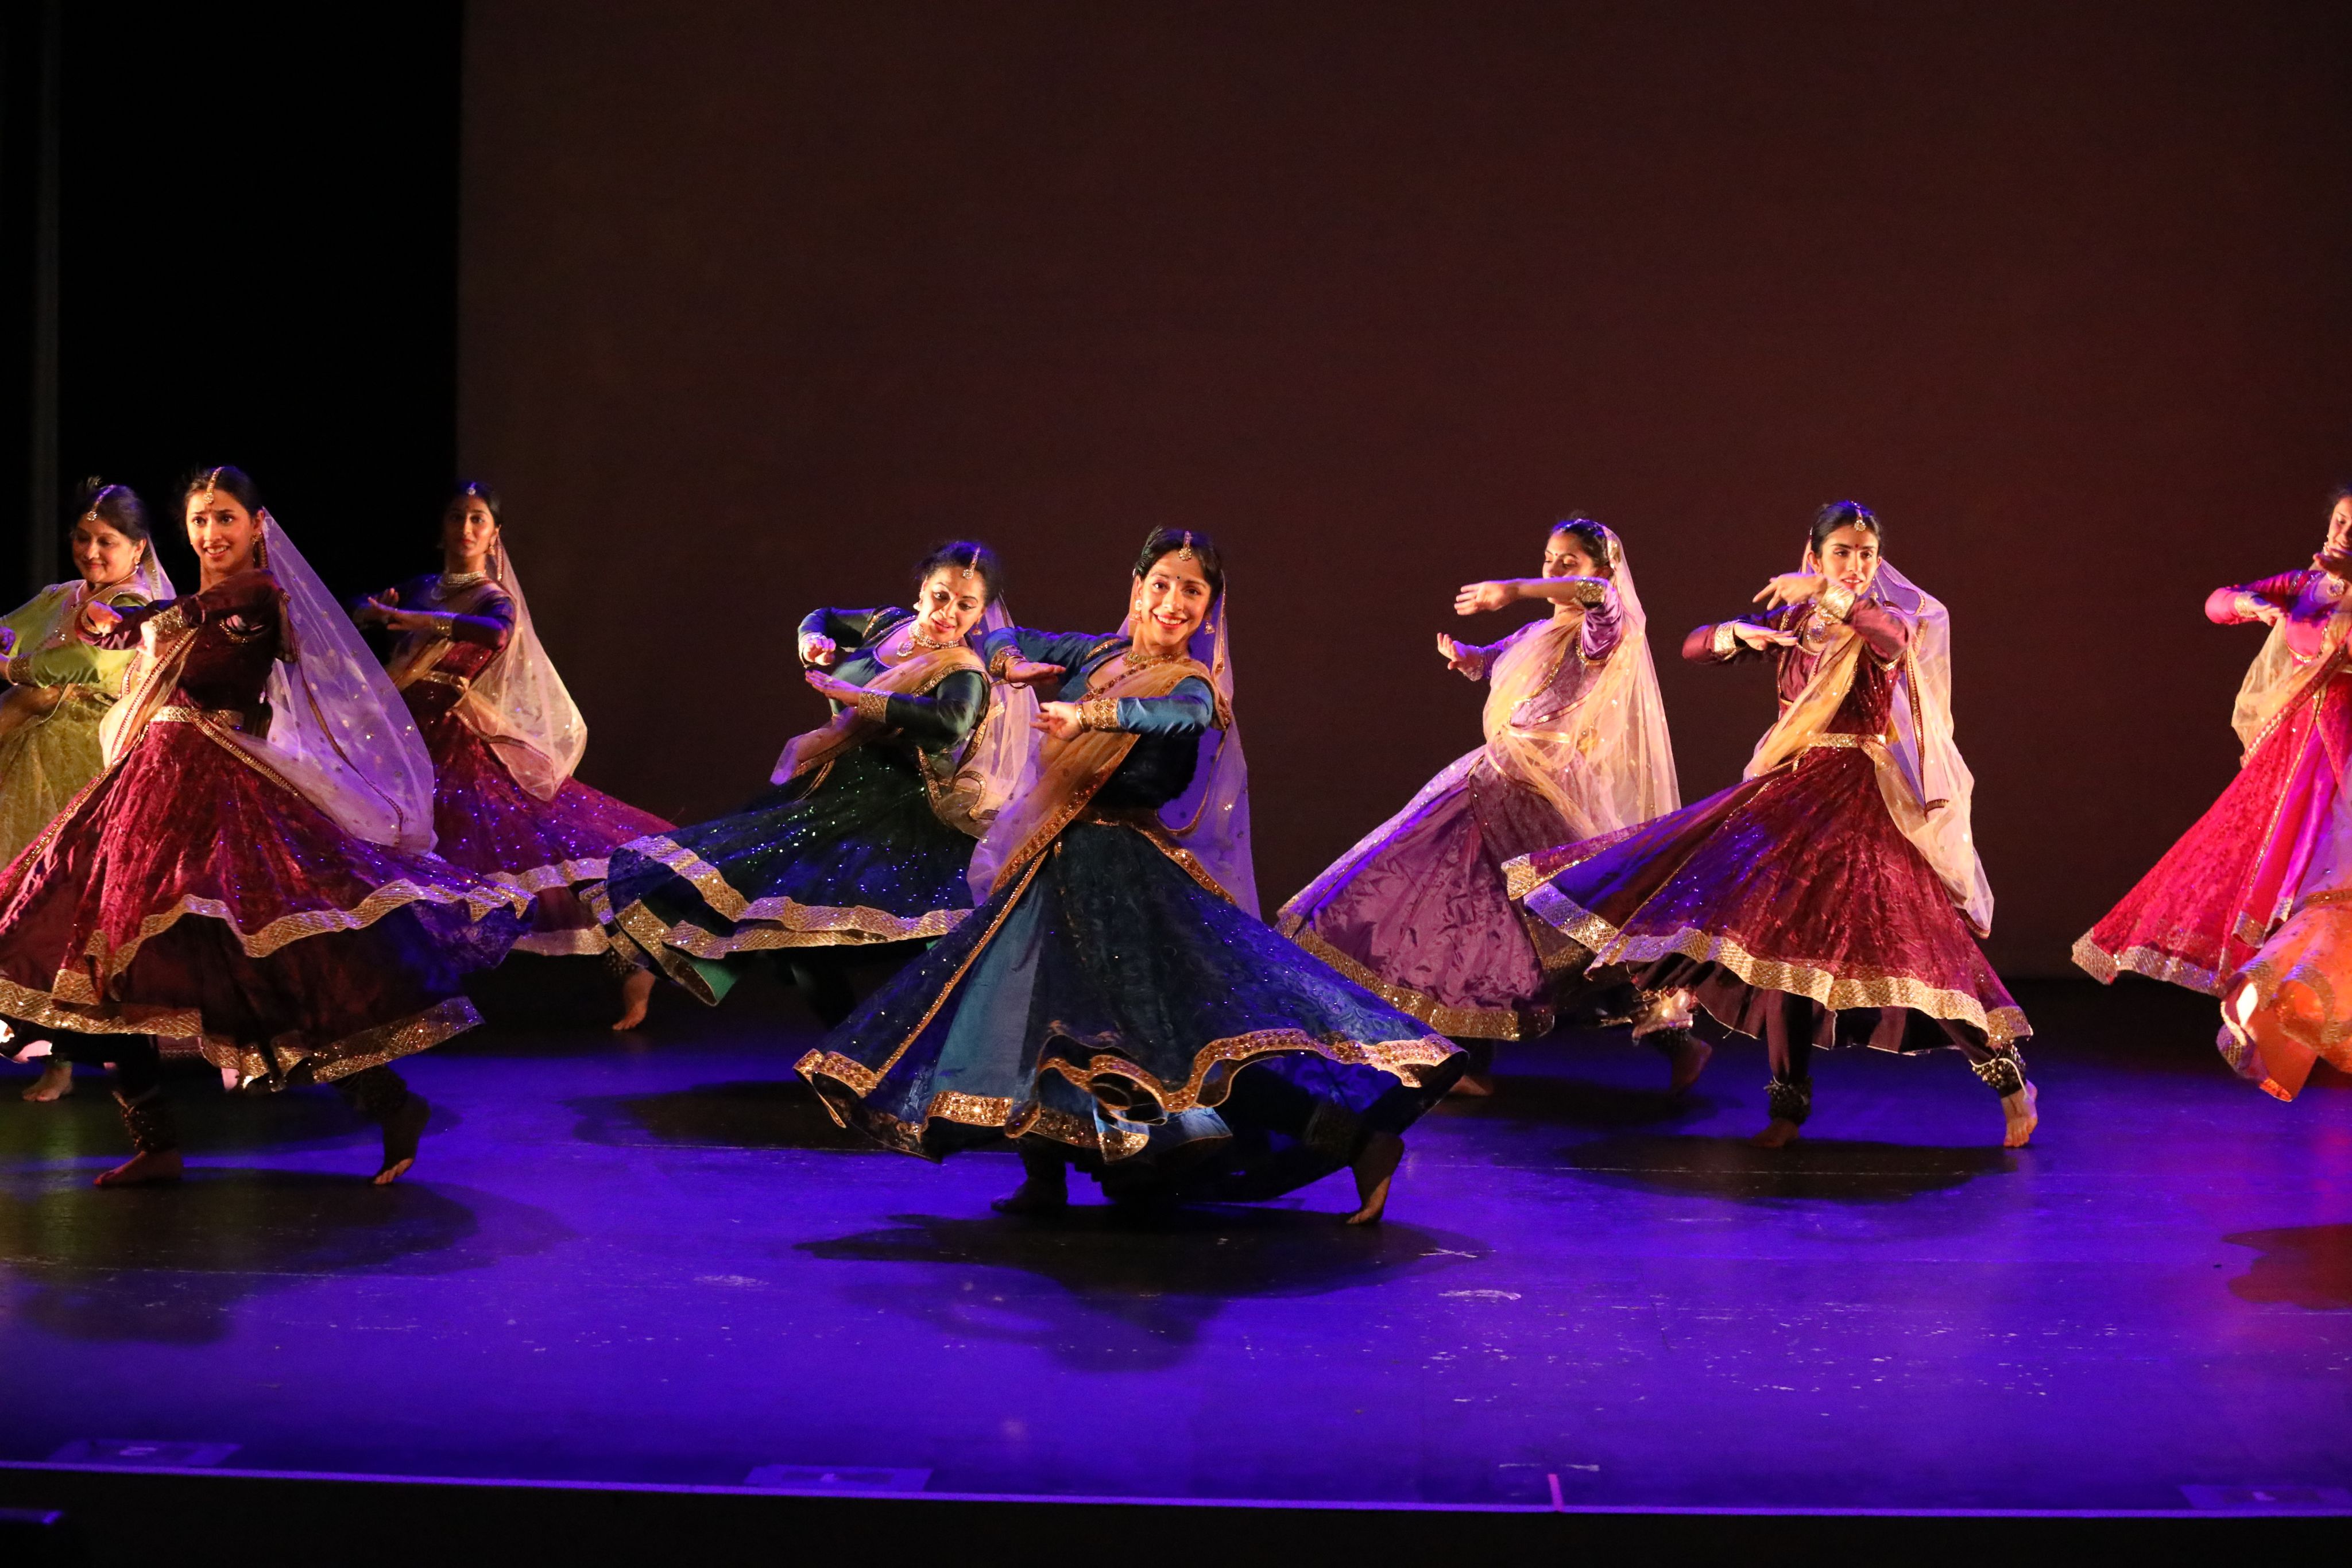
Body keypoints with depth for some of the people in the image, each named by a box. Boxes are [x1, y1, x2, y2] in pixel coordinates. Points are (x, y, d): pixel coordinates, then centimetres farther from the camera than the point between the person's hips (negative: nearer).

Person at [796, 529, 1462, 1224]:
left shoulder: (1192, 683, -7)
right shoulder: (1097, 654, 11)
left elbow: (1185, 716, -33)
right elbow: (1001, 639, 21)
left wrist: (1088, 712, -45)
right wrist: (1016, 667, -3)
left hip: (1131, 872, -7)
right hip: (1058, 868, 7)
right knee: (1028, 1003, 11)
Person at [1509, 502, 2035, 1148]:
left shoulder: (1884, 617, -4)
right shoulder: (1791, 620, 10)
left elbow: (1896, 639, -30)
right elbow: (1694, 647, 9)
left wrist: (1829, 596, -26)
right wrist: (1738, 634, -11)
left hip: (1861, 802, -6)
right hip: (1790, 793, 6)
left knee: (1912, 938, -14)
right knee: (1781, 936, 6)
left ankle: (2011, 1081, -3)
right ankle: (1789, 1104, 17)